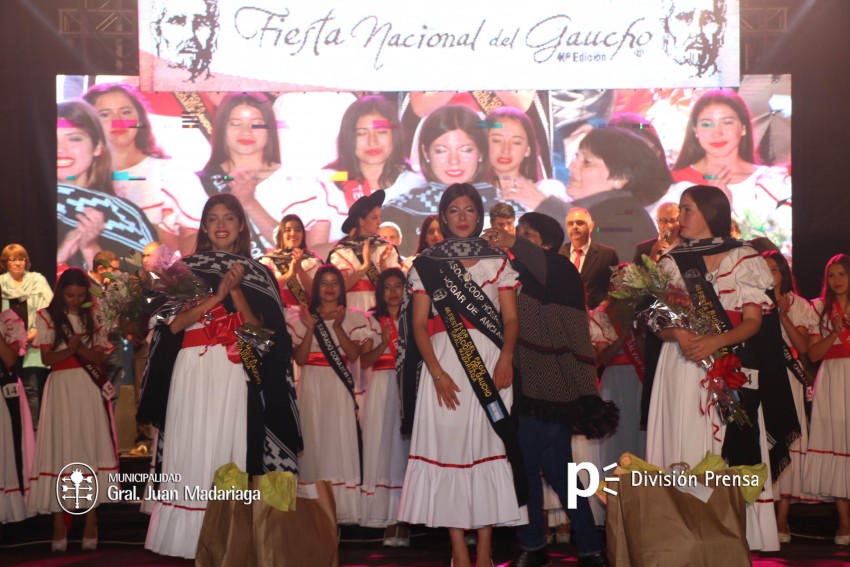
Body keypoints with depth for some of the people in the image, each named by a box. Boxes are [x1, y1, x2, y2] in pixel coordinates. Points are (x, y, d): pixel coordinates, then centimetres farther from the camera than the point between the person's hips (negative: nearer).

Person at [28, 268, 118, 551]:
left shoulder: (93, 317, 11)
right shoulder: (47, 317, 4)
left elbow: (100, 357, 4)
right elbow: (47, 358, -3)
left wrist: (81, 348, -16)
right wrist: (71, 349, -22)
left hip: (91, 389, 2)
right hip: (62, 389, -2)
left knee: (91, 448, -3)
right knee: (61, 449, -6)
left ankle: (91, 523, 0)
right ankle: (59, 525, -2)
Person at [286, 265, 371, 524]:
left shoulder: (352, 317, 7)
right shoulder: (303, 317, 8)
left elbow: (353, 355, -5)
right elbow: (300, 359, -1)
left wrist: (338, 327, -14)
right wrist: (310, 328, -11)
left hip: (340, 388, 0)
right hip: (312, 386, 1)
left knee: (340, 442, -4)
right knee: (314, 442, -1)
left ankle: (341, 509, -3)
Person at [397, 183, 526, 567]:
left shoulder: (497, 261, 10)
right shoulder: (426, 264, 8)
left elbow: (511, 318, 4)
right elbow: (419, 324, 2)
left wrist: (506, 358, -15)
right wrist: (437, 372, -11)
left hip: (490, 363, 1)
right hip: (445, 362, 0)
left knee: (488, 445, -2)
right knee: (448, 444, -3)